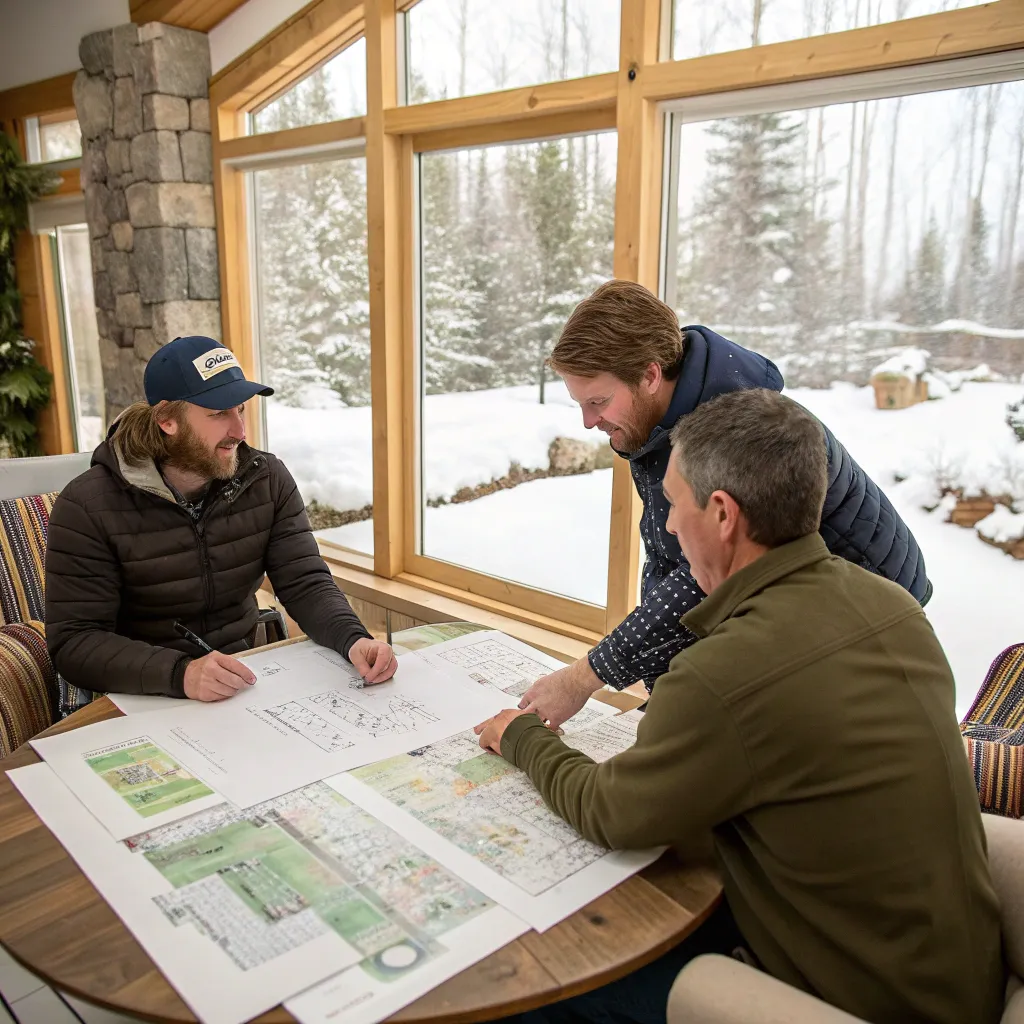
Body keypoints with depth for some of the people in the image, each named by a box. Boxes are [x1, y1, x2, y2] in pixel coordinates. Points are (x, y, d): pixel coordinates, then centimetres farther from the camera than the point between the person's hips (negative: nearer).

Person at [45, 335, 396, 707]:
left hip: (245, 685, 2)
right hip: (142, 700, -1)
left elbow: (305, 583, -6)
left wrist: (353, 639, -27)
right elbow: (73, 642, -17)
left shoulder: (268, 481, -3)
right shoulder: (87, 508, -14)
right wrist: (180, 674, -34)